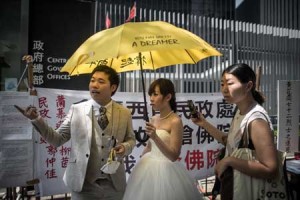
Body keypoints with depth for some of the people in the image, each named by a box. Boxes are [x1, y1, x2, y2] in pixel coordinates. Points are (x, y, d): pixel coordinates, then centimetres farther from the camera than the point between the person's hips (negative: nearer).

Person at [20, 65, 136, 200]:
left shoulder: (125, 113, -3)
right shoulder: (76, 109, -5)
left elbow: (131, 139, 7)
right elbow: (58, 139, -3)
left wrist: (125, 147, -14)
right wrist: (36, 119, -16)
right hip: (83, 183, -1)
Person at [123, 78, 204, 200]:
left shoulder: (175, 121, -17)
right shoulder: (153, 119, 3)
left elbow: (174, 156, -20)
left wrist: (155, 137, -30)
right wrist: (141, 163, 19)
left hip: (165, 170, -6)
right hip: (148, 168, 7)